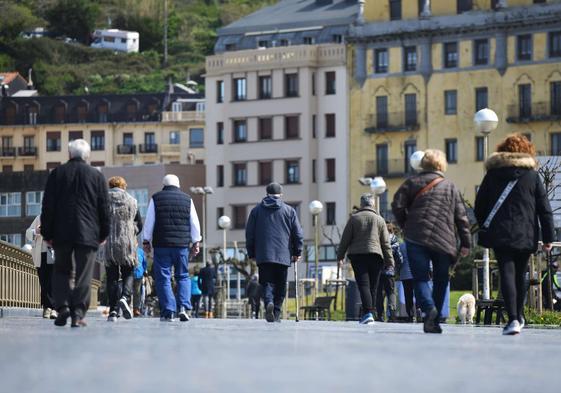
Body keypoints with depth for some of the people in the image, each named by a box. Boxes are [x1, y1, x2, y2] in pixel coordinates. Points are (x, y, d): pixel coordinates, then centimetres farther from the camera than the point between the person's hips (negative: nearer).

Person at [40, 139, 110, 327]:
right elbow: (104, 208, 4)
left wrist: (47, 233, 7)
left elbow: (47, 206, 3)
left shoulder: (57, 173, 3)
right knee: (84, 274, 2)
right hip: (88, 234, -1)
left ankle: (62, 306, -5)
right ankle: (78, 313, -6)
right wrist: (103, 234, 12)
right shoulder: (97, 176, 3)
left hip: (62, 233, 1)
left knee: (61, 270, 13)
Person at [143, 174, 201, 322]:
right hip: (182, 244, 2)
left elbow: (149, 222, 2)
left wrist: (147, 241, 10)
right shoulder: (187, 199, 7)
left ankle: (168, 312, -4)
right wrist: (196, 242, 17)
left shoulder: (156, 198, 2)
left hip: (161, 245, -2)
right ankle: (184, 307, -5)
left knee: (163, 278, 1)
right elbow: (194, 224, 9)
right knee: (183, 276, 12)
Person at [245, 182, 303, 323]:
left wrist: (251, 253, 16)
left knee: (267, 283, -1)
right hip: (283, 255, 0)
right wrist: (297, 252, 11)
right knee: (280, 286, 7)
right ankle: (276, 313, 4)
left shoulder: (256, 210, 9)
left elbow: (249, 233, 10)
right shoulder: (289, 211, 6)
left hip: (263, 255, 0)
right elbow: (297, 233, 4)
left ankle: (269, 302, -29)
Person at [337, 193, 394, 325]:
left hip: (357, 255, -2)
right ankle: (369, 313, 11)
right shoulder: (379, 219, 10)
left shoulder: (354, 218, 6)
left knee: (363, 284, -9)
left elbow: (345, 239, 4)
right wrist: (389, 262, 11)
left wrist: (340, 256, 11)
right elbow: (386, 243, 9)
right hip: (375, 255, 2)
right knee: (373, 286, 8)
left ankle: (368, 313, -24)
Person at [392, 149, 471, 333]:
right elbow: (461, 217, 9)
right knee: (440, 281, 10)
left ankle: (429, 308, -27)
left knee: (421, 278, 0)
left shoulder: (413, 182, 9)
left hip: (416, 239, -1)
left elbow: (397, 205, 0)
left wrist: (405, 226, 14)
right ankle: (435, 321, 5)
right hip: (444, 241, 1)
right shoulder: (450, 187, 13)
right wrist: (465, 243, 10)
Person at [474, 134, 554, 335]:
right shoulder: (532, 175, 4)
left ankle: (513, 319, -20)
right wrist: (548, 237, 6)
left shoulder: (492, 174, 5)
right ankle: (519, 316, 25)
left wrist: (484, 228, 19)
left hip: (499, 235, -1)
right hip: (525, 235, 1)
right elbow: (545, 209, 2)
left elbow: (479, 205, 7)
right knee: (519, 275, 16)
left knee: (507, 274, -6)